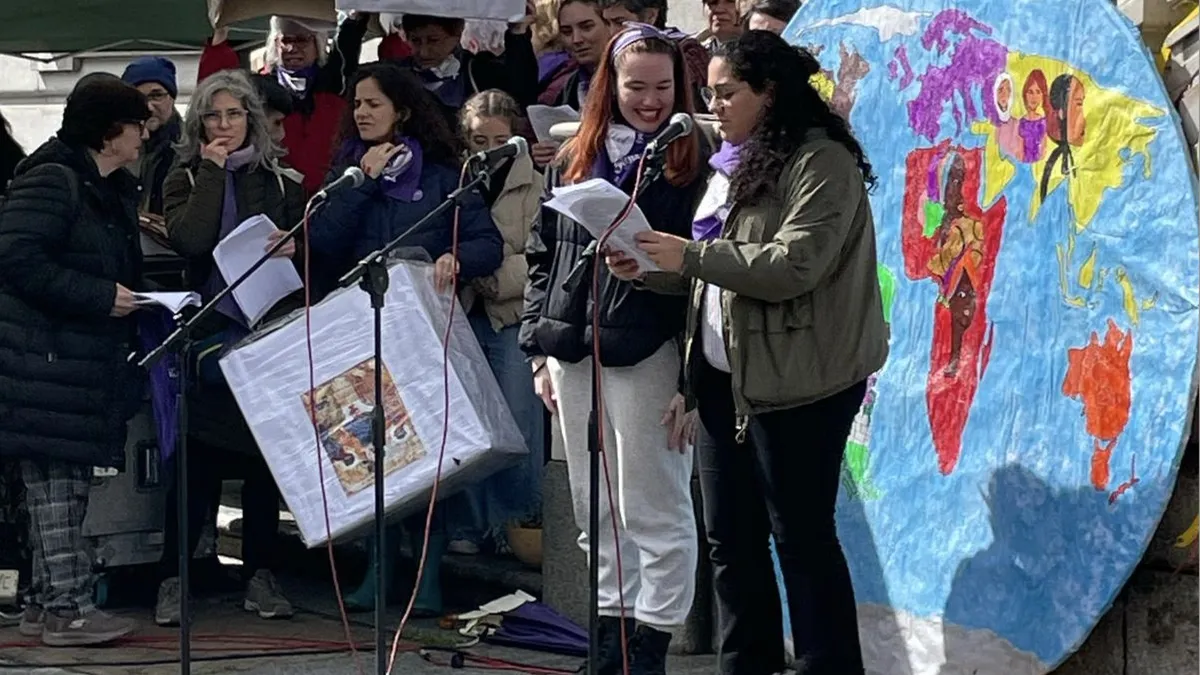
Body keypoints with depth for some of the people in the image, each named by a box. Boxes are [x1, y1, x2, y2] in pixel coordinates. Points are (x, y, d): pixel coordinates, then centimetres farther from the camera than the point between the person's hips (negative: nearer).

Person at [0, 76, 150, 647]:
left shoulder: (115, 190, 17)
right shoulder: (51, 181, -12)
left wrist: (135, 299, 6)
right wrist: (102, 297, -20)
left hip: (89, 360, 10)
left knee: (67, 486, 11)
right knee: (56, 482, -6)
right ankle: (67, 608, -4)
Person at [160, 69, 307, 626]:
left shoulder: (281, 182, 14)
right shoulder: (184, 179, 8)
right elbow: (189, 241, -11)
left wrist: (294, 249, -8)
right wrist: (212, 172, -6)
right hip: (211, 330, -2)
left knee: (267, 451, 4)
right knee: (198, 455, -6)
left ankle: (260, 574, 11)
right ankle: (174, 577, 0)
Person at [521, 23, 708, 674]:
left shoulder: (691, 164, -4)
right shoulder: (577, 157, 13)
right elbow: (543, 254, 17)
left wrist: (693, 381, -13)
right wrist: (540, 350, 11)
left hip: (647, 357, -6)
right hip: (573, 354, 6)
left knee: (655, 514, -1)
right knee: (596, 514, 13)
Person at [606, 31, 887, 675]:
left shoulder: (821, 162, -12)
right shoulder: (746, 162, 16)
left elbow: (791, 266, -22)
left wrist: (690, 254, -20)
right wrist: (650, 270, 4)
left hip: (796, 382, -9)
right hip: (726, 376, 9)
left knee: (801, 537, -2)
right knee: (730, 538, 12)